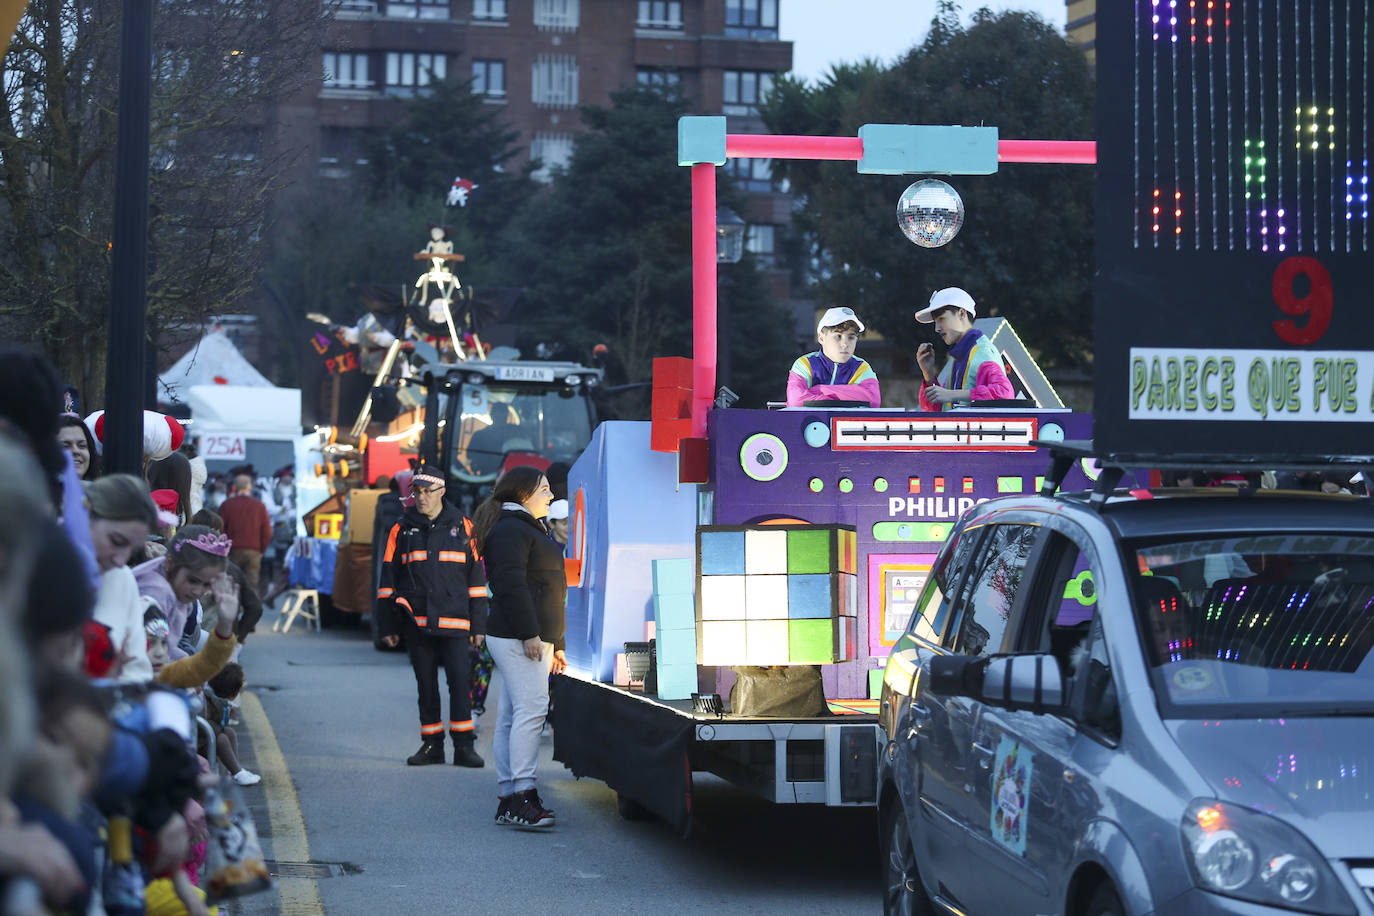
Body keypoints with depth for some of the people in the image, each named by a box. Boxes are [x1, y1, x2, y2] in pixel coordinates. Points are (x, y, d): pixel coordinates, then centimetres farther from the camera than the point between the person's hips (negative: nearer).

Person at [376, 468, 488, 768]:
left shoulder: (462, 527, 6)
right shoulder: (401, 530, 8)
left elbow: (476, 576, 8)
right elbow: (388, 580, 10)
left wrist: (478, 624, 4)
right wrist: (387, 626, 4)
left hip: (454, 621, -2)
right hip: (416, 622, 2)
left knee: (459, 681, -8)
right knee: (426, 685, 7)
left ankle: (463, 746, -4)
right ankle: (431, 745, 14)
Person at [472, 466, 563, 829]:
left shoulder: (528, 529, 26)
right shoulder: (510, 530, -8)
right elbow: (511, 585, -18)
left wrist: (555, 644, 27)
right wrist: (529, 634, -22)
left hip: (533, 637, 10)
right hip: (517, 636, -10)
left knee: (512, 717, 7)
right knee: (531, 707, -16)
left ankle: (507, 800, 6)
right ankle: (522, 795, -20)